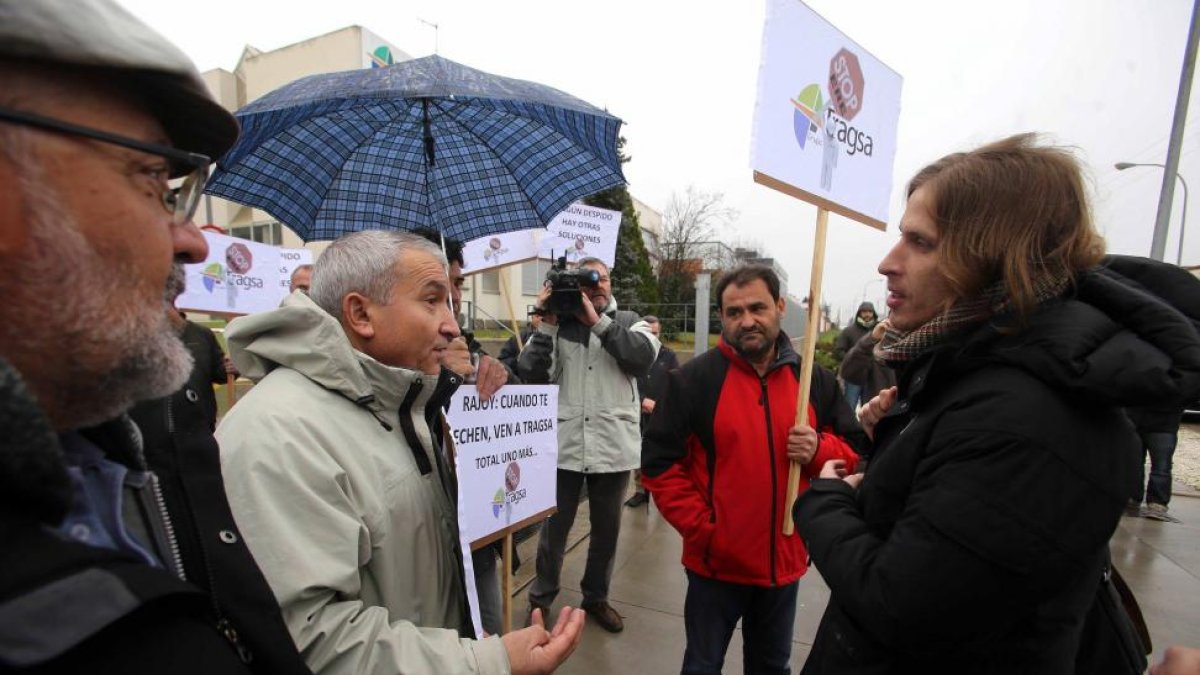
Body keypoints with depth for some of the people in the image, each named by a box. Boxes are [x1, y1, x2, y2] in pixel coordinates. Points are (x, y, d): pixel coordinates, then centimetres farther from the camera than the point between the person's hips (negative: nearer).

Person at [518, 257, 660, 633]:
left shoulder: (627, 321, 6)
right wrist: (547, 325, -12)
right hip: (563, 445, -1)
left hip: (614, 446, 1)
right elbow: (531, 376, -6)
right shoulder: (558, 324, 3)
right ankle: (540, 598, 35)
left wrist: (597, 321, -16)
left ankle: (596, 597, 38)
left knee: (607, 528, 17)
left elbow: (644, 355, -15)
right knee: (554, 526, 13)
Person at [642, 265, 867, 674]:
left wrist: (819, 449, -15)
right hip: (716, 561, -3)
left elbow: (855, 449, 7)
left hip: (785, 560, 3)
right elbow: (659, 462, -11)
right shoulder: (692, 379, -12)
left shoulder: (816, 380, -1)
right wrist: (699, 527, -15)